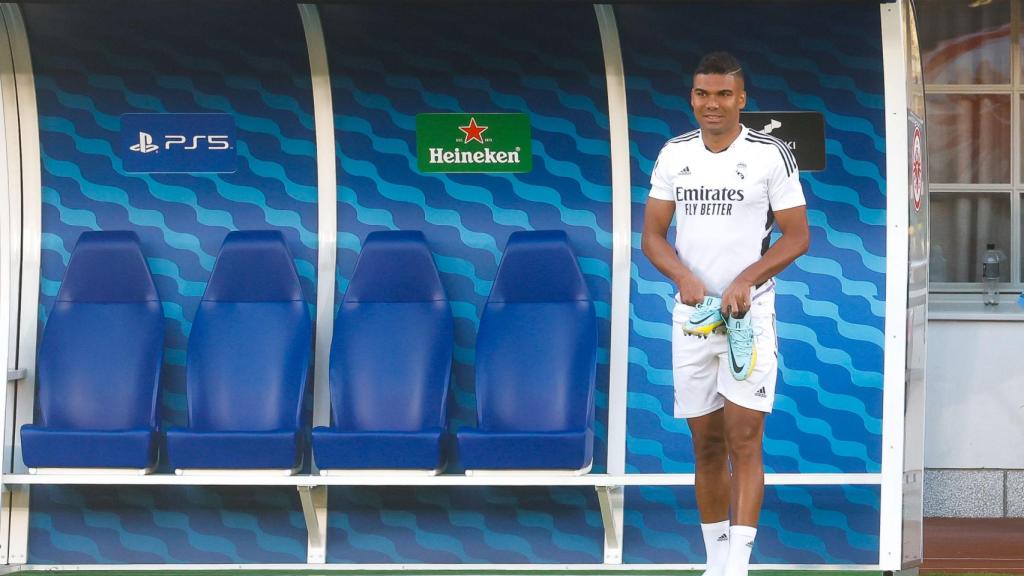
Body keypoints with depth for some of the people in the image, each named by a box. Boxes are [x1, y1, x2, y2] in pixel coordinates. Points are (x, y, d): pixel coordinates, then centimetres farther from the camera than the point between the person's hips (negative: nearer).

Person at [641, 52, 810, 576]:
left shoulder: (771, 155, -3)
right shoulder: (674, 155, 7)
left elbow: (797, 237, -2)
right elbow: (652, 236, 8)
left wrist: (745, 281, -16)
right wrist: (685, 278, -11)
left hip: (750, 313, -4)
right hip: (692, 314, 4)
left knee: (744, 439, -11)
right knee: (706, 444, 8)